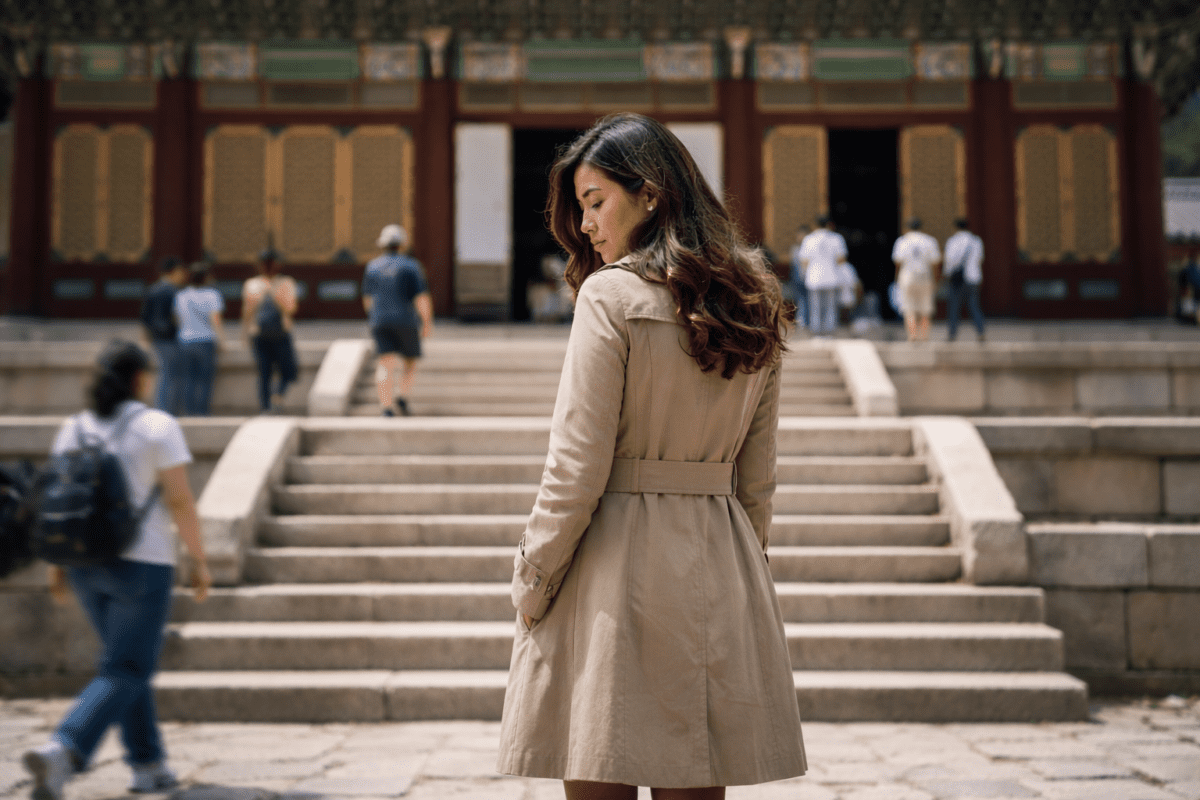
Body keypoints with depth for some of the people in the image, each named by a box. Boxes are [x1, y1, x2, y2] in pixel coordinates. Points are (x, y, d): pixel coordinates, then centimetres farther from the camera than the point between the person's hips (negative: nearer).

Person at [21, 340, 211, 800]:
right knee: (124, 672, -2)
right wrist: (199, 559, -5)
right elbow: (180, 500, -12)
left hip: (85, 562, 6)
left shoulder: (73, 429, 6)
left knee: (129, 663, 19)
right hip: (141, 564, -6)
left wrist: (57, 564, 12)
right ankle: (61, 752, -20)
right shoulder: (157, 426, -9)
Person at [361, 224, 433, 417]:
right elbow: (422, 298, -12)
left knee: (387, 364, -5)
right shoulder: (411, 265, -4)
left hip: (380, 322, 2)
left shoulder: (373, 267, 9)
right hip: (407, 321, -2)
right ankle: (403, 397, -5)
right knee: (411, 361, 14)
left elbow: (367, 299, 18)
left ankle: (386, 406, -18)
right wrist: (427, 322, -3)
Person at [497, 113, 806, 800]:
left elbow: (578, 467, -13)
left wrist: (531, 583, -3)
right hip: (719, 567, 7)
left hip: (615, 562, -6)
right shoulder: (753, 307, 8)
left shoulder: (611, 295, -11)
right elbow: (757, 477, 12)